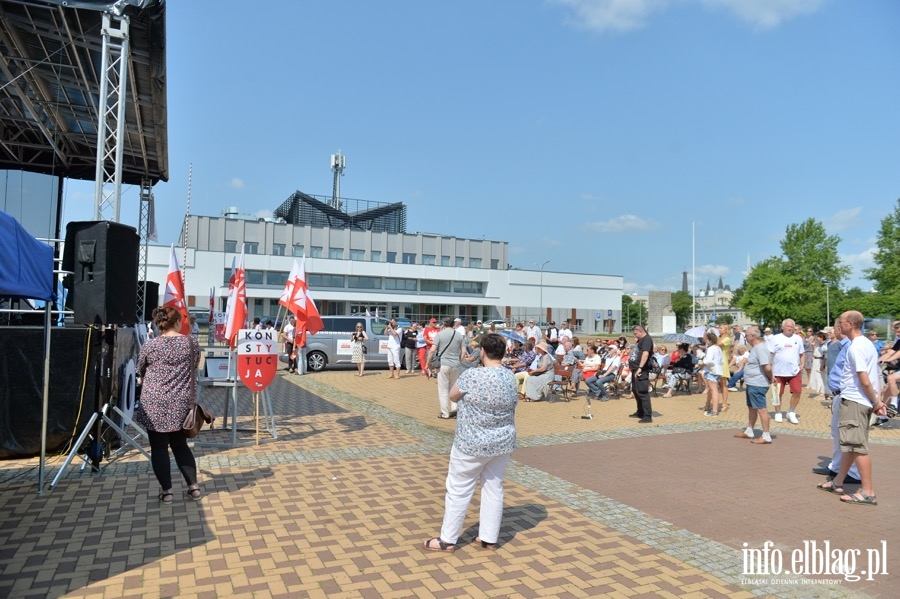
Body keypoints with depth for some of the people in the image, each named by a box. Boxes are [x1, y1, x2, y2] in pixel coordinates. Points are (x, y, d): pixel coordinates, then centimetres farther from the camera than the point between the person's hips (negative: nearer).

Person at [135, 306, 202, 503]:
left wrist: (143, 380, 29)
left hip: (155, 403, -2)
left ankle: (166, 490, 12)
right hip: (182, 402, 3)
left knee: (159, 447, 9)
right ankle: (193, 486, 16)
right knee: (180, 444, 16)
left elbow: (140, 373, 7)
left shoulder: (150, 345, -6)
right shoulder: (191, 342, -1)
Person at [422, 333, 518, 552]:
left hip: (472, 444, -6)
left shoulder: (472, 375, -21)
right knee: (494, 487, 15)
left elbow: (453, 396, -5)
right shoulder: (510, 377, -1)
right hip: (503, 442, 6)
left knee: (459, 489, 7)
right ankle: (489, 538, 24)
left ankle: (448, 539, 18)